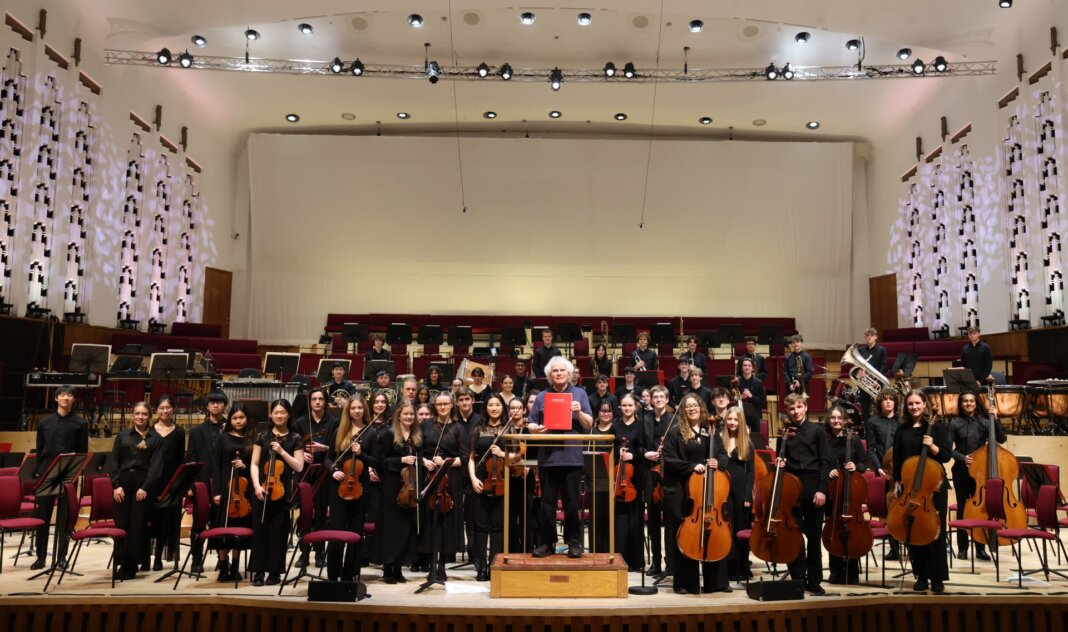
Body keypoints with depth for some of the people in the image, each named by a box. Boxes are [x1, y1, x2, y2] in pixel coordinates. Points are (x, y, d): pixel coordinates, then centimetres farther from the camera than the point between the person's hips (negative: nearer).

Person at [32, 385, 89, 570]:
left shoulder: (80, 423, 3)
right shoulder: (44, 422, 9)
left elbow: (83, 452, 2)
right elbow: (39, 450, 10)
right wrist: (36, 473, 3)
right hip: (46, 472, 2)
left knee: (65, 517, 3)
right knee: (42, 516, 5)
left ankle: (62, 557, 12)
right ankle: (41, 557, 16)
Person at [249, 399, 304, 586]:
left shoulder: (295, 438, 2)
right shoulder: (263, 437, 6)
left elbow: (299, 467, -4)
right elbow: (254, 464, 3)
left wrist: (282, 451, -14)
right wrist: (256, 485, -10)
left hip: (283, 490, -1)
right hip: (262, 489, 1)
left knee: (278, 531, 2)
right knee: (260, 529, 3)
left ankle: (275, 572, 12)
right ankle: (259, 570, 13)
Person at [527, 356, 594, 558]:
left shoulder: (579, 394, 8)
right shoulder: (541, 397, 10)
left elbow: (589, 425, 5)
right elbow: (530, 424, 10)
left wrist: (579, 412, -13)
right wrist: (537, 429, -12)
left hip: (571, 457, -1)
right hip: (547, 457, 2)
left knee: (571, 502, 4)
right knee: (548, 503, 7)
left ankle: (574, 542, 15)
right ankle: (547, 543, 16)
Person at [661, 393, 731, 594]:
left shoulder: (712, 432, 13)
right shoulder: (675, 433, 0)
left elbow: (724, 456, 14)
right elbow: (669, 460, -7)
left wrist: (718, 463, -9)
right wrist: (692, 467, -16)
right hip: (682, 492, -4)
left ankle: (716, 582, 18)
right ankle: (685, 583, 12)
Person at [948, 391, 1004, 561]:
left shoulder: (984, 422, 3)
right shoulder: (955, 423, -1)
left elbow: (1001, 439, -8)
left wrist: (995, 420, -16)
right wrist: (962, 458, -19)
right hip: (961, 471, -1)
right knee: (962, 509, 5)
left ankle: (981, 548, 13)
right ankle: (962, 548, 12)